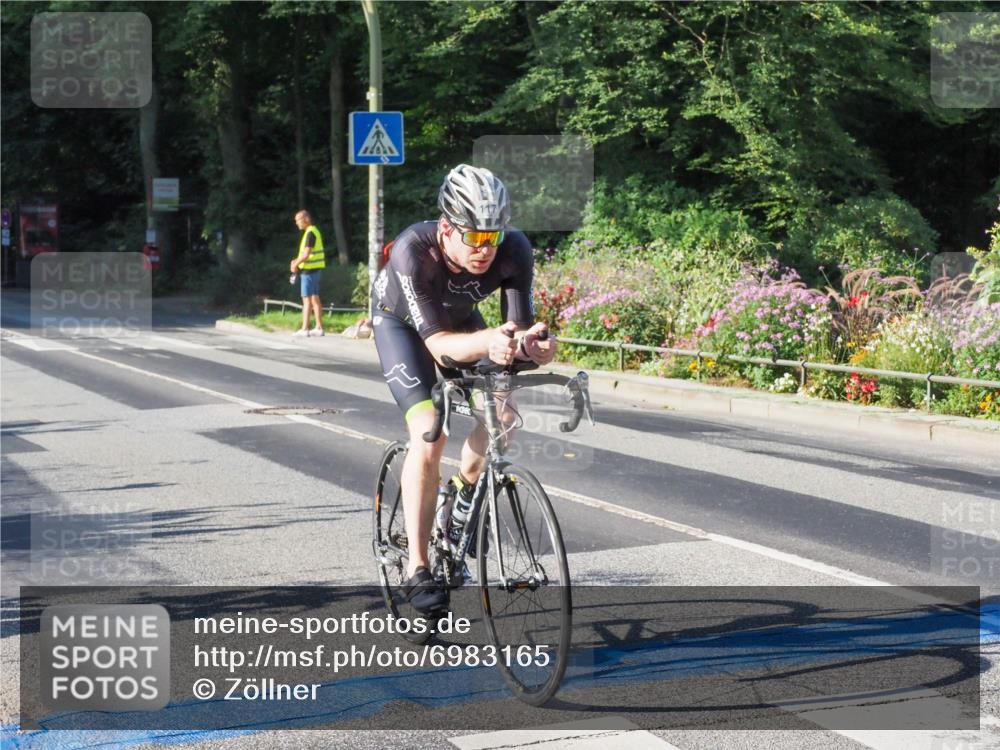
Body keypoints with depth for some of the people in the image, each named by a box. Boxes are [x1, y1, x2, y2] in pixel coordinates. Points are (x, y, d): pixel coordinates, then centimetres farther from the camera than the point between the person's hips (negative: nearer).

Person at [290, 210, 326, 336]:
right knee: (315, 299, 12)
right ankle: (319, 328, 14)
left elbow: (306, 253, -22)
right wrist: (297, 260, 9)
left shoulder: (310, 233, -16)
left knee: (307, 300, -8)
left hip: (309, 270, -10)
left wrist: (295, 264, -10)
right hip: (315, 269, 10)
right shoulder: (314, 231, 16)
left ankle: (304, 329, -8)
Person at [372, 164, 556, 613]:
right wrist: (486, 342, -61)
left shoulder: (514, 250, -32)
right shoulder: (414, 251, -41)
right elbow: (436, 341, -42)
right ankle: (417, 570, -18)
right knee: (429, 432, -22)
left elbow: (519, 326, -31)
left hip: (460, 316, 4)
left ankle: (463, 499, 18)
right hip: (401, 320, -4)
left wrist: (532, 343, -55)